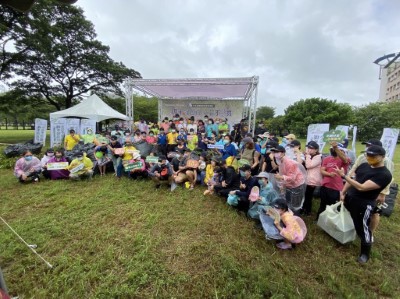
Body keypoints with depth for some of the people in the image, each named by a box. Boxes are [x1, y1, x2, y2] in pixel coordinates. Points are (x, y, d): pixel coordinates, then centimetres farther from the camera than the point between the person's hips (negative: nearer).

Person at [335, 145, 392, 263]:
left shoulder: (384, 175, -20)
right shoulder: (364, 166, 2)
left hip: (364, 204, -7)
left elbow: (362, 187, -28)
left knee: (362, 229, 5)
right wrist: (343, 192, 7)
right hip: (349, 198, 7)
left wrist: (344, 176, -30)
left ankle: (365, 253, 26)